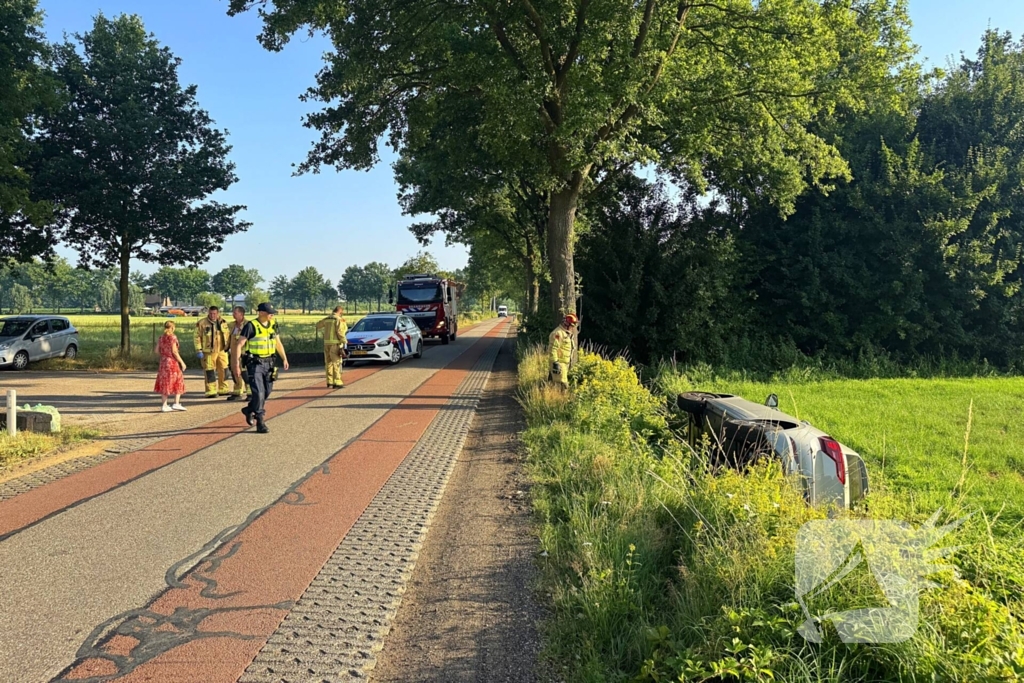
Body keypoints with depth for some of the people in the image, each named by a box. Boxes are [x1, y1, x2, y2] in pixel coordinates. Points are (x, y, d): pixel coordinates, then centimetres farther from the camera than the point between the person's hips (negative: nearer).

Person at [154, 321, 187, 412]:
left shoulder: (161, 337, 6)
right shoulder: (172, 337, -12)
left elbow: (157, 350, 6)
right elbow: (174, 351, -17)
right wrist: (182, 362, -13)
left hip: (163, 362, 6)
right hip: (172, 361, -6)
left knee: (165, 383, 9)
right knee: (177, 382, 6)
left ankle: (165, 405, 10)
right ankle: (176, 403, 0)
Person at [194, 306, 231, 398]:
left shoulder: (223, 323, 8)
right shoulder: (202, 323, -7)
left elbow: (228, 334, 19)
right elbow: (197, 337, -6)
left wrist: (228, 346, 13)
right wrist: (199, 350, -11)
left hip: (222, 351, 5)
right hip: (209, 352, -5)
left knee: (224, 370, 10)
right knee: (210, 372, -3)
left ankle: (223, 390, 22)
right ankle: (211, 392, 2)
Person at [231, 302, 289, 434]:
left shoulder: (273, 325, 6)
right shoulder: (251, 326, -13)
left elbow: (278, 343, 19)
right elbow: (239, 345, -12)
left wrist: (284, 358, 14)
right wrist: (236, 363, -17)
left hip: (268, 363, 6)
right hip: (255, 364, -6)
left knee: (266, 392, 13)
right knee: (258, 393, -9)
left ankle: (249, 410, 38)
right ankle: (260, 422, -1)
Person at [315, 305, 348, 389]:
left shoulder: (327, 319, 12)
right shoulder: (339, 320, -10)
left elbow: (318, 325, 27)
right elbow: (340, 332, -19)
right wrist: (344, 341, -10)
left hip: (327, 343, 7)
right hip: (335, 344, -7)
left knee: (329, 363, 10)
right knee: (336, 363, -6)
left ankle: (329, 382, 11)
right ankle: (337, 383, -9)